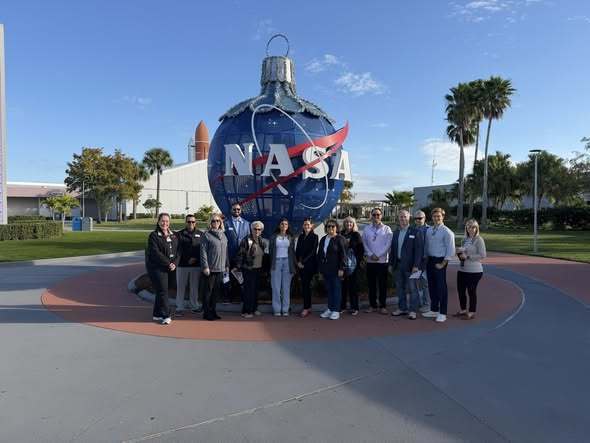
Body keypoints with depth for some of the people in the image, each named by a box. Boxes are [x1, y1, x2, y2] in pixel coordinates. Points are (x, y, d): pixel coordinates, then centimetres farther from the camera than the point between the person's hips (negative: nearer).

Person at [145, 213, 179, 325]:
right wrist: (168, 263, -16)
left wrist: (174, 263, -6)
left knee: (160, 291, 13)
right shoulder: (153, 236, -8)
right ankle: (166, 316, -2)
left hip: (168, 268, 6)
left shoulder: (173, 236, 12)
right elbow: (155, 253, -16)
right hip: (156, 267, -6)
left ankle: (157, 314, 23)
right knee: (162, 291, -7)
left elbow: (177, 251, 10)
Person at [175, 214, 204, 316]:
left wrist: (195, 258, -8)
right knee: (180, 287, 3)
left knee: (194, 287, 12)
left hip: (196, 265, 1)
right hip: (182, 265, -1)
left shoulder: (200, 234, 7)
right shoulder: (180, 234, 3)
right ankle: (180, 308, 10)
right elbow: (178, 249, -8)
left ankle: (194, 305, 24)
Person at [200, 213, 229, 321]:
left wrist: (227, 265, 15)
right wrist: (205, 266, -15)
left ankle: (213, 311, 22)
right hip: (210, 269, -6)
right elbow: (203, 252, -10)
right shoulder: (206, 235, -5)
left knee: (217, 292, 12)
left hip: (221, 269, 6)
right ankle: (207, 313, 11)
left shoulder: (223, 235, 14)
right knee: (208, 292, 2)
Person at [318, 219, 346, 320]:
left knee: (336, 289, 0)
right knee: (329, 289, 11)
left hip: (335, 269, -6)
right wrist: (320, 268, 13)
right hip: (325, 269, 6)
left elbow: (343, 254, -10)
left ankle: (336, 310, 6)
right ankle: (330, 309, 19)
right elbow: (319, 254, 18)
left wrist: (341, 268, -16)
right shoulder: (323, 239, 14)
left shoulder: (339, 239, -6)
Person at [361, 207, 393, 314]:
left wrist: (378, 255, -11)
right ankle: (372, 305, 16)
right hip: (370, 260, 2)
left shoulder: (386, 229, 2)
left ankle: (382, 306, 10)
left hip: (382, 260, -2)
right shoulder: (366, 229, 8)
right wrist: (371, 254, -8)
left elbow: (388, 244, -5)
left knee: (382, 284, 2)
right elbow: (364, 243, 5)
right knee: (371, 283, 7)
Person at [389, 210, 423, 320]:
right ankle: (402, 308, 25)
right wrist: (391, 263, 10)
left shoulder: (415, 232, -6)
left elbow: (418, 249, -11)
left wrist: (416, 265, -16)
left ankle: (413, 310, 10)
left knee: (412, 289, 1)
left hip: (410, 265, -6)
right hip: (398, 264, 6)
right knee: (400, 288, 13)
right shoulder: (396, 232, 12)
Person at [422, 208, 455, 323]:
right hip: (430, 260, 6)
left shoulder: (447, 232, -10)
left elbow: (450, 250, -13)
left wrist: (442, 264, -14)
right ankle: (434, 310, 26)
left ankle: (442, 313, 10)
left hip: (440, 261, -6)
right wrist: (426, 258, 9)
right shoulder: (429, 230, 9)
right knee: (432, 286, 13)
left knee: (441, 287, 0)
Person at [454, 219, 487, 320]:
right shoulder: (465, 239, 11)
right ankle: (463, 310, 30)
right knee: (460, 290, 12)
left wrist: (467, 257, -17)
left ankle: (472, 313, 18)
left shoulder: (479, 240, -10)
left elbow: (482, 255, -16)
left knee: (472, 291, 3)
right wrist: (460, 253, 1)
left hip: (474, 271, -7)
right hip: (462, 269, 7)